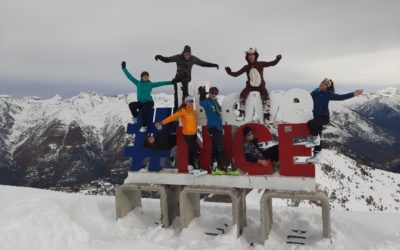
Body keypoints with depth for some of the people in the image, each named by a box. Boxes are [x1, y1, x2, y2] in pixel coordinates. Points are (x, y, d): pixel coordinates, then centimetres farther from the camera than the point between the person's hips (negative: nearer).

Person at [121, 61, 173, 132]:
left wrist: (171, 82, -13)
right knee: (131, 105, -23)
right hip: (140, 102, 3)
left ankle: (144, 126, -15)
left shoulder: (151, 84, 0)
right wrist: (124, 68, 2)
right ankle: (135, 117, 3)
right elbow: (130, 77, 5)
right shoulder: (138, 83, 6)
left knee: (143, 110, -32)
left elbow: (160, 83, -6)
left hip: (149, 102, -3)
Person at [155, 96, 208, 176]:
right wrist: (162, 122, -27)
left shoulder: (193, 111, 8)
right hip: (187, 134, -7)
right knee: (196, 151, -8)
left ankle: (191, 167, 29)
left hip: (194, 133, 7)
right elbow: (174, 116, -21)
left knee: (191, 150, 15)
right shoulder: (183, 111, -13)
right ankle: (196, 169, -2)